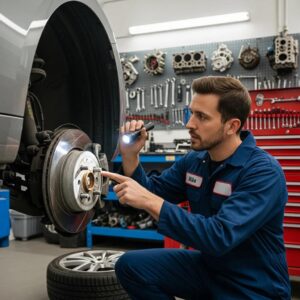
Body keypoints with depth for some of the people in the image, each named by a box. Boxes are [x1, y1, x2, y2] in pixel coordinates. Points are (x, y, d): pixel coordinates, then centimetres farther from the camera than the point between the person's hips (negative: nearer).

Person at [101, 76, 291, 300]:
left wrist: (149, 201, -35)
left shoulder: (264, 172, -24)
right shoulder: (194, 160, -3)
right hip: (207, 265, 6)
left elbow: (220, 237, -34)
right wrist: (130, 155, -10)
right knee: (131, 265, -7)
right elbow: (151, 193, 6)